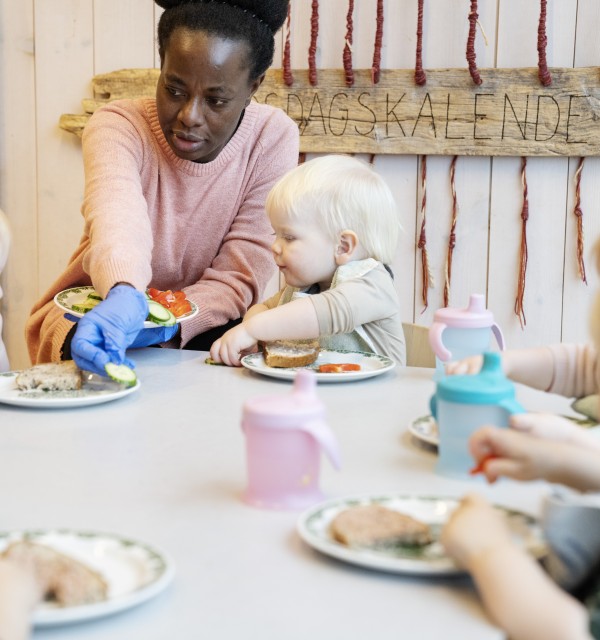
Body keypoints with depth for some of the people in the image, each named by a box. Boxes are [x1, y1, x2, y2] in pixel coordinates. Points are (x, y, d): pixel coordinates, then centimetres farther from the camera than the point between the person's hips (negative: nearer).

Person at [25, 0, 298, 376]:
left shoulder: (273, 138, -14)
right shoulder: (118, 126, -19)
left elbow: (238, 277, -16)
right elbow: (118, 218, -41)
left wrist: (160, 328, -34)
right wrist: (124, 297, -64)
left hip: (195, 329, 2)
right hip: (91, 314, -2)